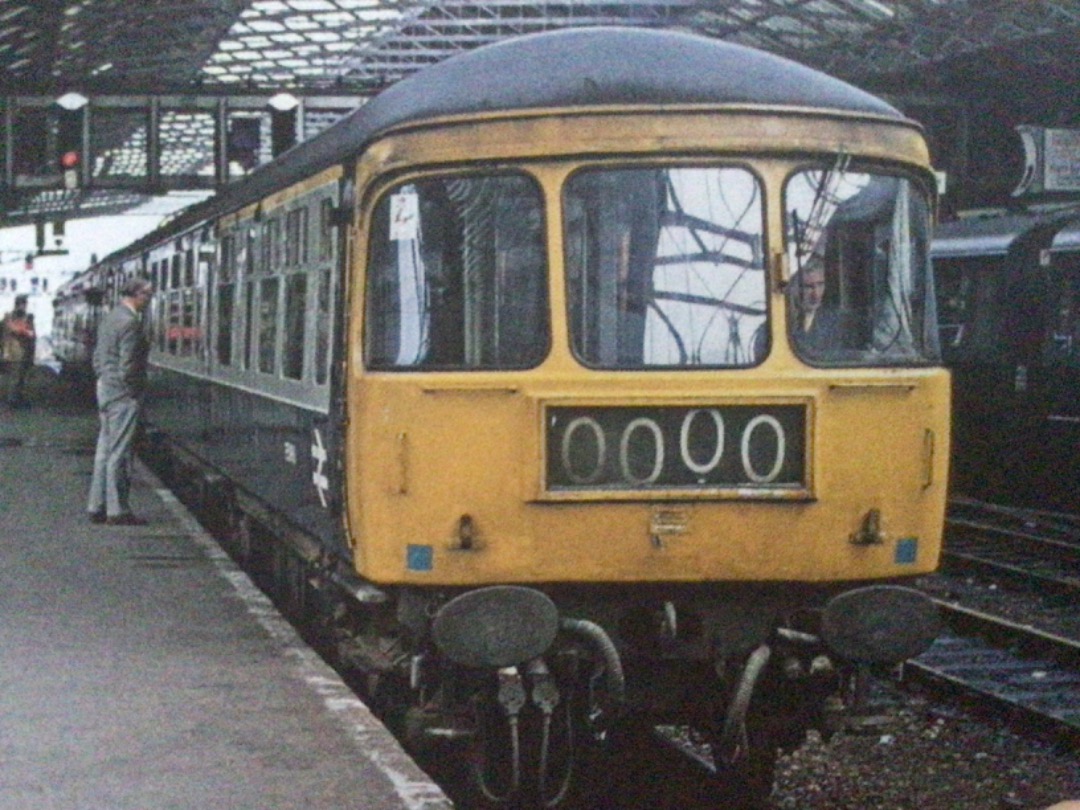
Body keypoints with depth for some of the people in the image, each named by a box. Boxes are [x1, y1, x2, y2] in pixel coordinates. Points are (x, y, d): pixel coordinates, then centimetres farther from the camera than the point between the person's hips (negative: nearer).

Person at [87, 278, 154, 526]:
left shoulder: (110, 318, 14)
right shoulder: (130, 322, -17)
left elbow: (98, 357, 19)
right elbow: (128, 364, -20)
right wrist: (135, 391, -11)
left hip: (105, 387, 10)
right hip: (123, 394, -10)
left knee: (105, 449, 13)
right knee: (119, 452, -6)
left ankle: (97, 507, 17)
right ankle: (117, 510, -3)